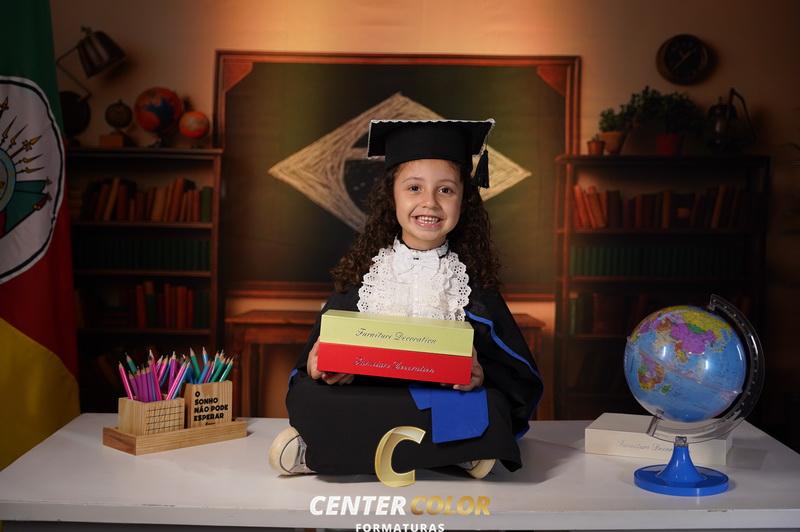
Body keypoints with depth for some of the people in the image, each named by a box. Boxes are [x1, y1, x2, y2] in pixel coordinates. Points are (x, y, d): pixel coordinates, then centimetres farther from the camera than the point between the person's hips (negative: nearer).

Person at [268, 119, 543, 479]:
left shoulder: (473, 281, 7)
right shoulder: (360, 274, 7)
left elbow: (521, 379, 5)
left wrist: (481, 375, -17)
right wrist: (316, 365, -15)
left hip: (448, 406, 0)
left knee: (490, 405, -31)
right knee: (307, 397, -26)